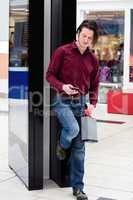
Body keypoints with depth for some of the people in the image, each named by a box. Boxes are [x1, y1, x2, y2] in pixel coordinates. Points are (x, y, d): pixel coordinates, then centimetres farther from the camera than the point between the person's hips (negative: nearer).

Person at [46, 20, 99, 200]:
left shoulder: (93, 60, 8)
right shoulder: (62, 52, -4)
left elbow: (94, 85, 15)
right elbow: (50, 75, -2)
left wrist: (92, 104, 0)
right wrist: (62, 86, -21)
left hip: (81, 102, 4)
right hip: (63, 100, -4)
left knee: (79, 148, 4)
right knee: (73, 128, -31)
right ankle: (62, 145, 8)